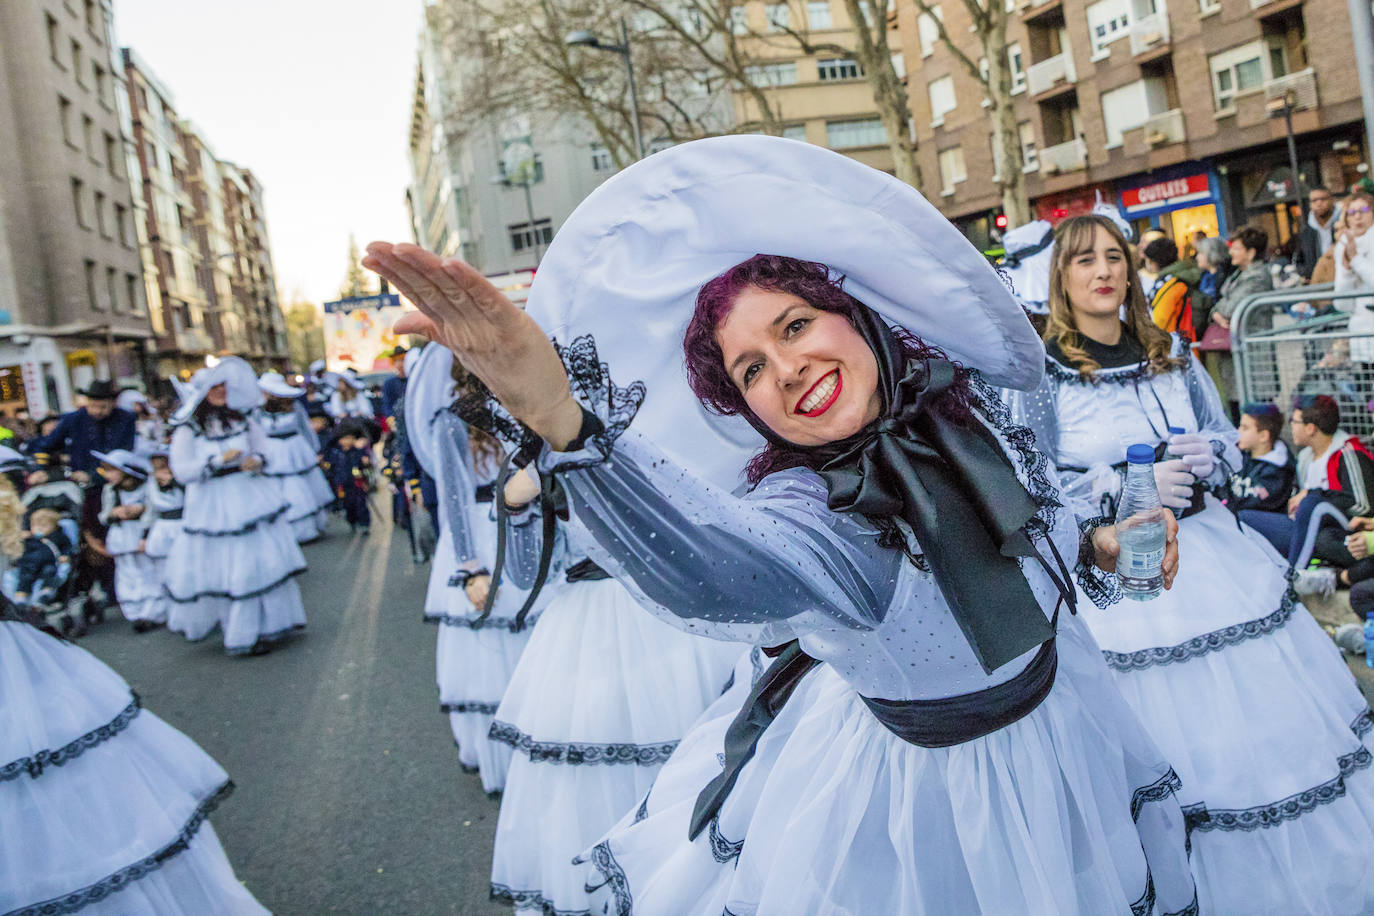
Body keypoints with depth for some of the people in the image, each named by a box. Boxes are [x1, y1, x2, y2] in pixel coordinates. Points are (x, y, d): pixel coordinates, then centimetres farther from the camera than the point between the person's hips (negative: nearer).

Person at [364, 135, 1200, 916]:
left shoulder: (959, 398, -16)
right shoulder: (809, 510, -35)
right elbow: (710, 570, -61)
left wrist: (1093, 541, 15)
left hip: (1068, 721, 6)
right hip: (923, 787, -6)